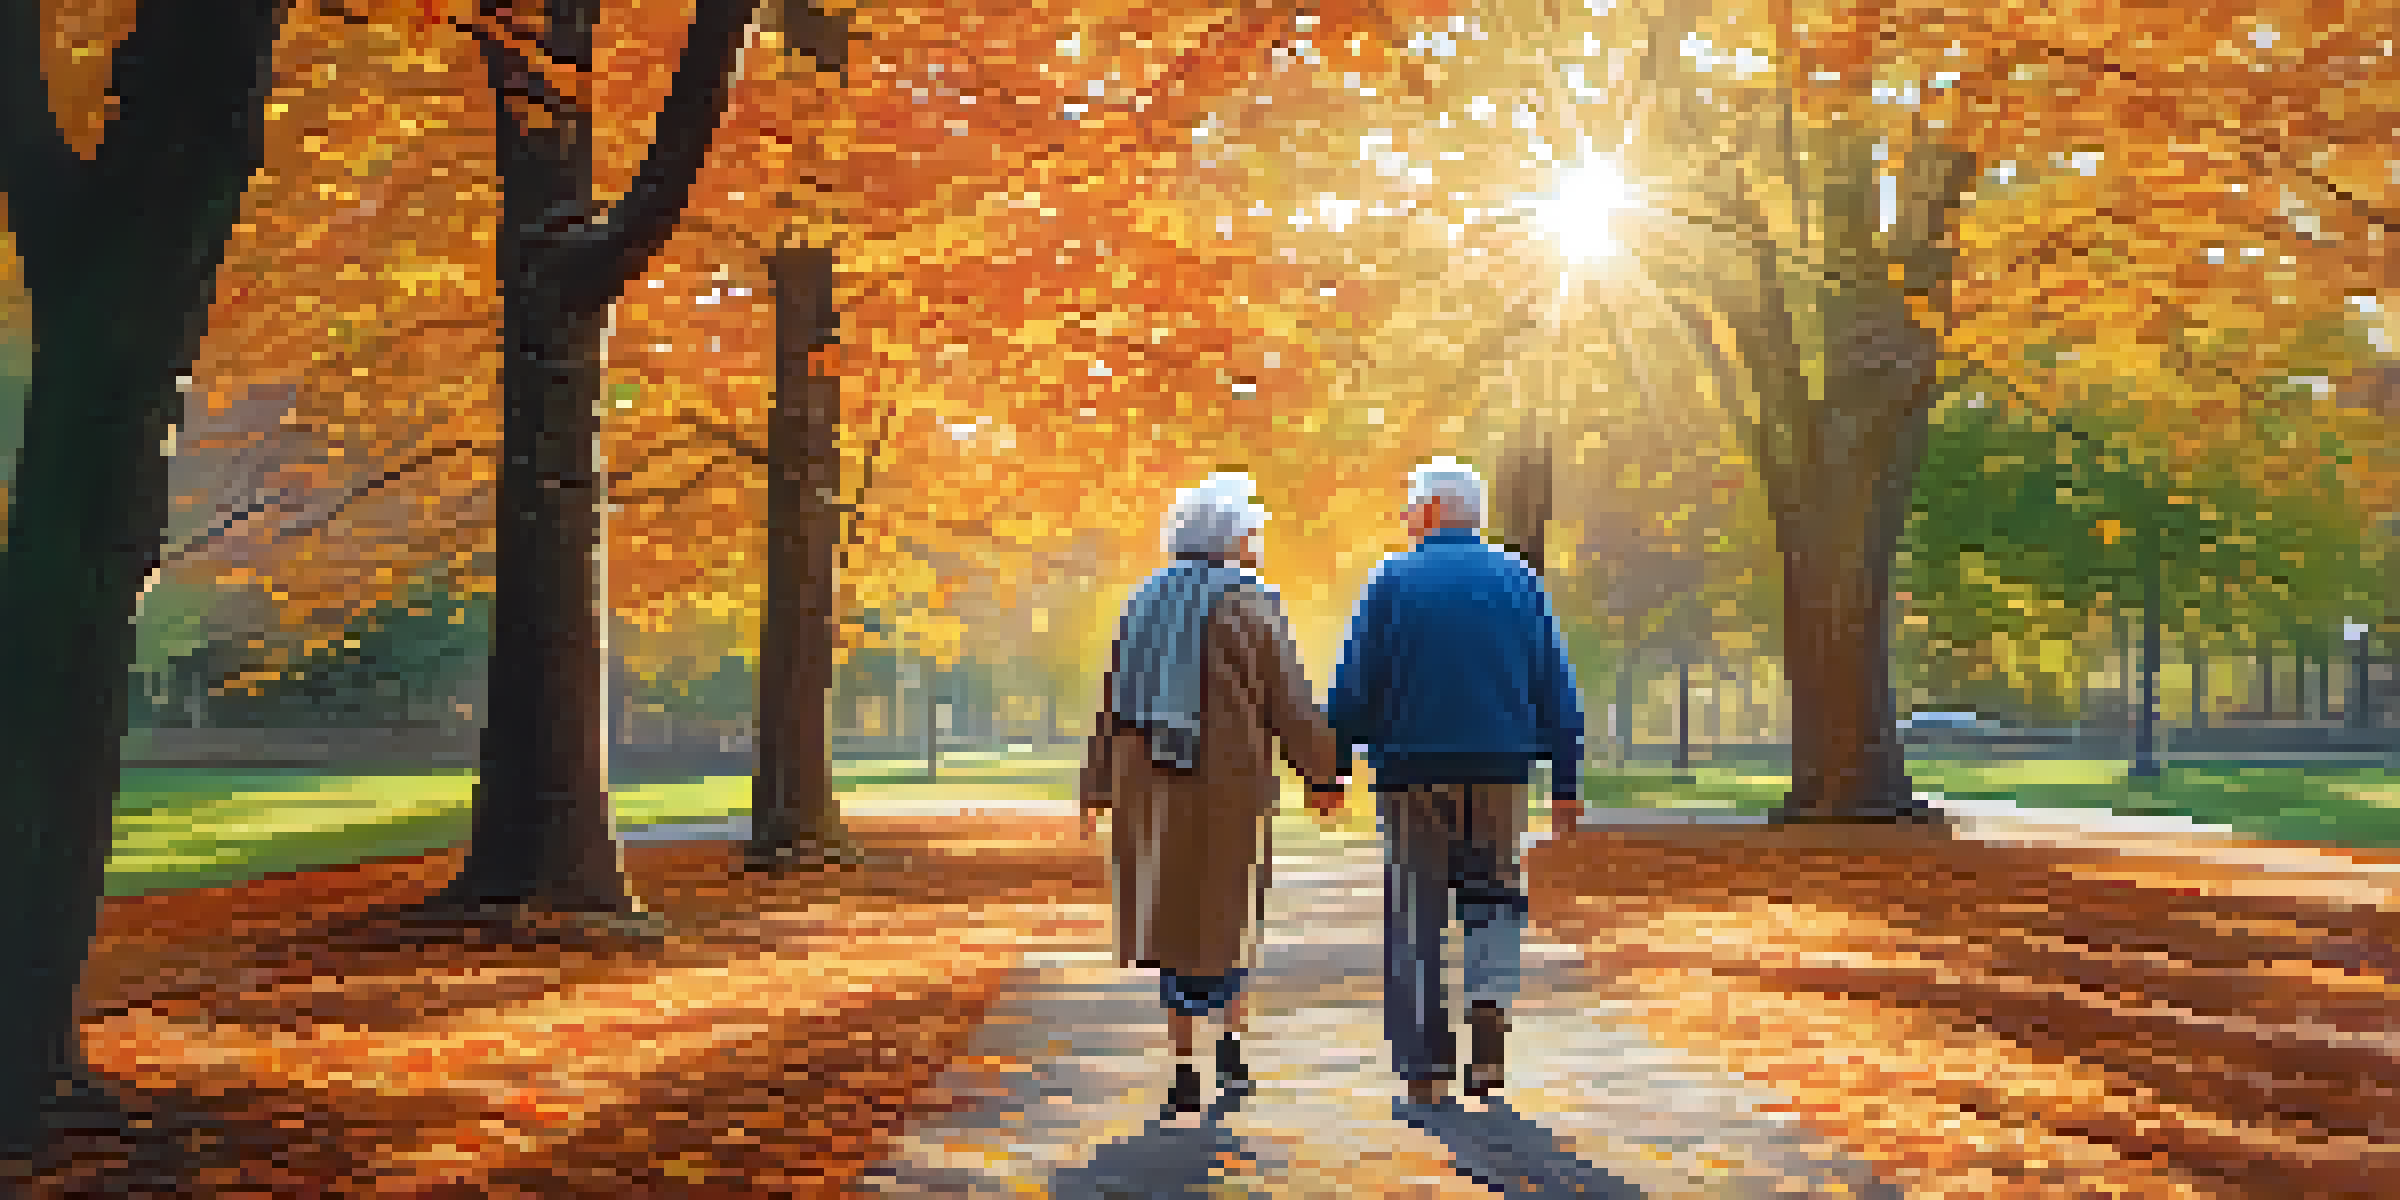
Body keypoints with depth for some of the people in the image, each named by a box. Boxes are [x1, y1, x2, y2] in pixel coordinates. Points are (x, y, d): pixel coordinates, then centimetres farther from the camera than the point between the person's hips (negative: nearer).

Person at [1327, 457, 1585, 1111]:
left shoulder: (1392, 581, -2)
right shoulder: (1519, 581, 6)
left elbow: (1354, 688, -6)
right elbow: (1557, 691, 4)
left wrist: (1330, 769, 1)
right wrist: (1566, 782, 7)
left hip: (1413, 769, -2)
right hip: (1501, 766, 2)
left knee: (1416, 918, 7)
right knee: (1493, 898, 19)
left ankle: (1426, 1067, 8)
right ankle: (1490, 1006, -4)